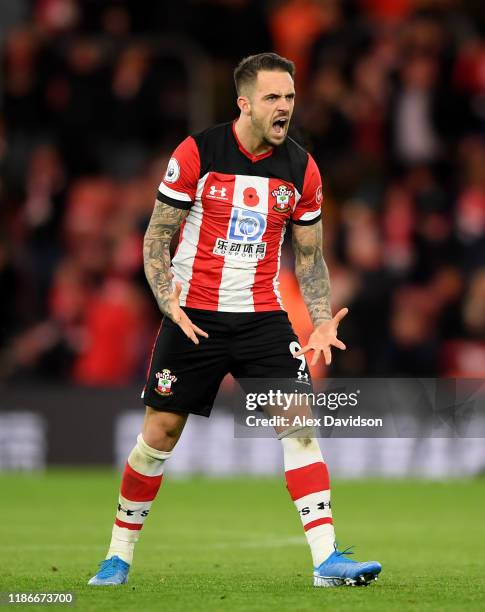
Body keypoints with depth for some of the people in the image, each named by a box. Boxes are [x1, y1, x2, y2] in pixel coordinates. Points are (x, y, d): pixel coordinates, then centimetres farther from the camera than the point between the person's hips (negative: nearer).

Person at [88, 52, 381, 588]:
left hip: (263, 317, 2)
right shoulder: (195, 154, -8)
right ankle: (118, 557, 17)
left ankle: (327, 561, -13)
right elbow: (156, 237, -3)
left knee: (298, 424, -12)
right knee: (159, 433, 1)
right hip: (193, 316, -2)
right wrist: (169, 303, -16)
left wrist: (322, 320, -1)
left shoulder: (301, 168, 1)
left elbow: (309, 256, 12)